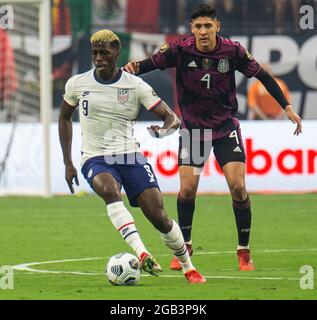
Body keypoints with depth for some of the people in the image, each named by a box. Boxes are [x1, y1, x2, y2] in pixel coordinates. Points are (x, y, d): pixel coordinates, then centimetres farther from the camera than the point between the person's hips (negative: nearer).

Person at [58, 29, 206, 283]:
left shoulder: (135, 85, -1)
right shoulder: (77, 84, 4)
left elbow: (172, 118, -2)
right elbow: (64, 118, 20)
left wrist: (164, 130, -27)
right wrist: (68, 163, 15)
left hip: (130, 156, 0)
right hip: (96, 159, 0)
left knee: (159, 217, -11)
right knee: (108, 189, -37)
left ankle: (189, 267, 11)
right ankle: (141, 253, -47)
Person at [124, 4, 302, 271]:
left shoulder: (232, 51, -14)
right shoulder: (180, 50, -16)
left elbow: (262, 76, -4)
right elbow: (152, 63, -9)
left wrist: (287, 107, -7)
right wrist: (134, 67, -33)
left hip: (226, 126, 0)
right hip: (192, 127, 0)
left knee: (238, 187, -11)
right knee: (187, 189, -7)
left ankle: (244, 252, 3)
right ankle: (184, 248, 15)